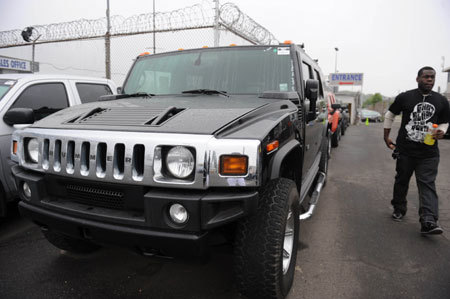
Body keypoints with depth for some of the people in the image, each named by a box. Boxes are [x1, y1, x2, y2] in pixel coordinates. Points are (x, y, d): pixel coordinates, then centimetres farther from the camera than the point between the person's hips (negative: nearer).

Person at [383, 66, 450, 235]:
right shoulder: (405, 97, 0)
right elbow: (390, 115, 11)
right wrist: (386, 137, 8)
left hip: (429, 153, 1)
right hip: (405, 150, 0)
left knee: (427, 185, -7)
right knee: (402, 181, 12)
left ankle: (428, 221, -12)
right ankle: (399, 209, 32)